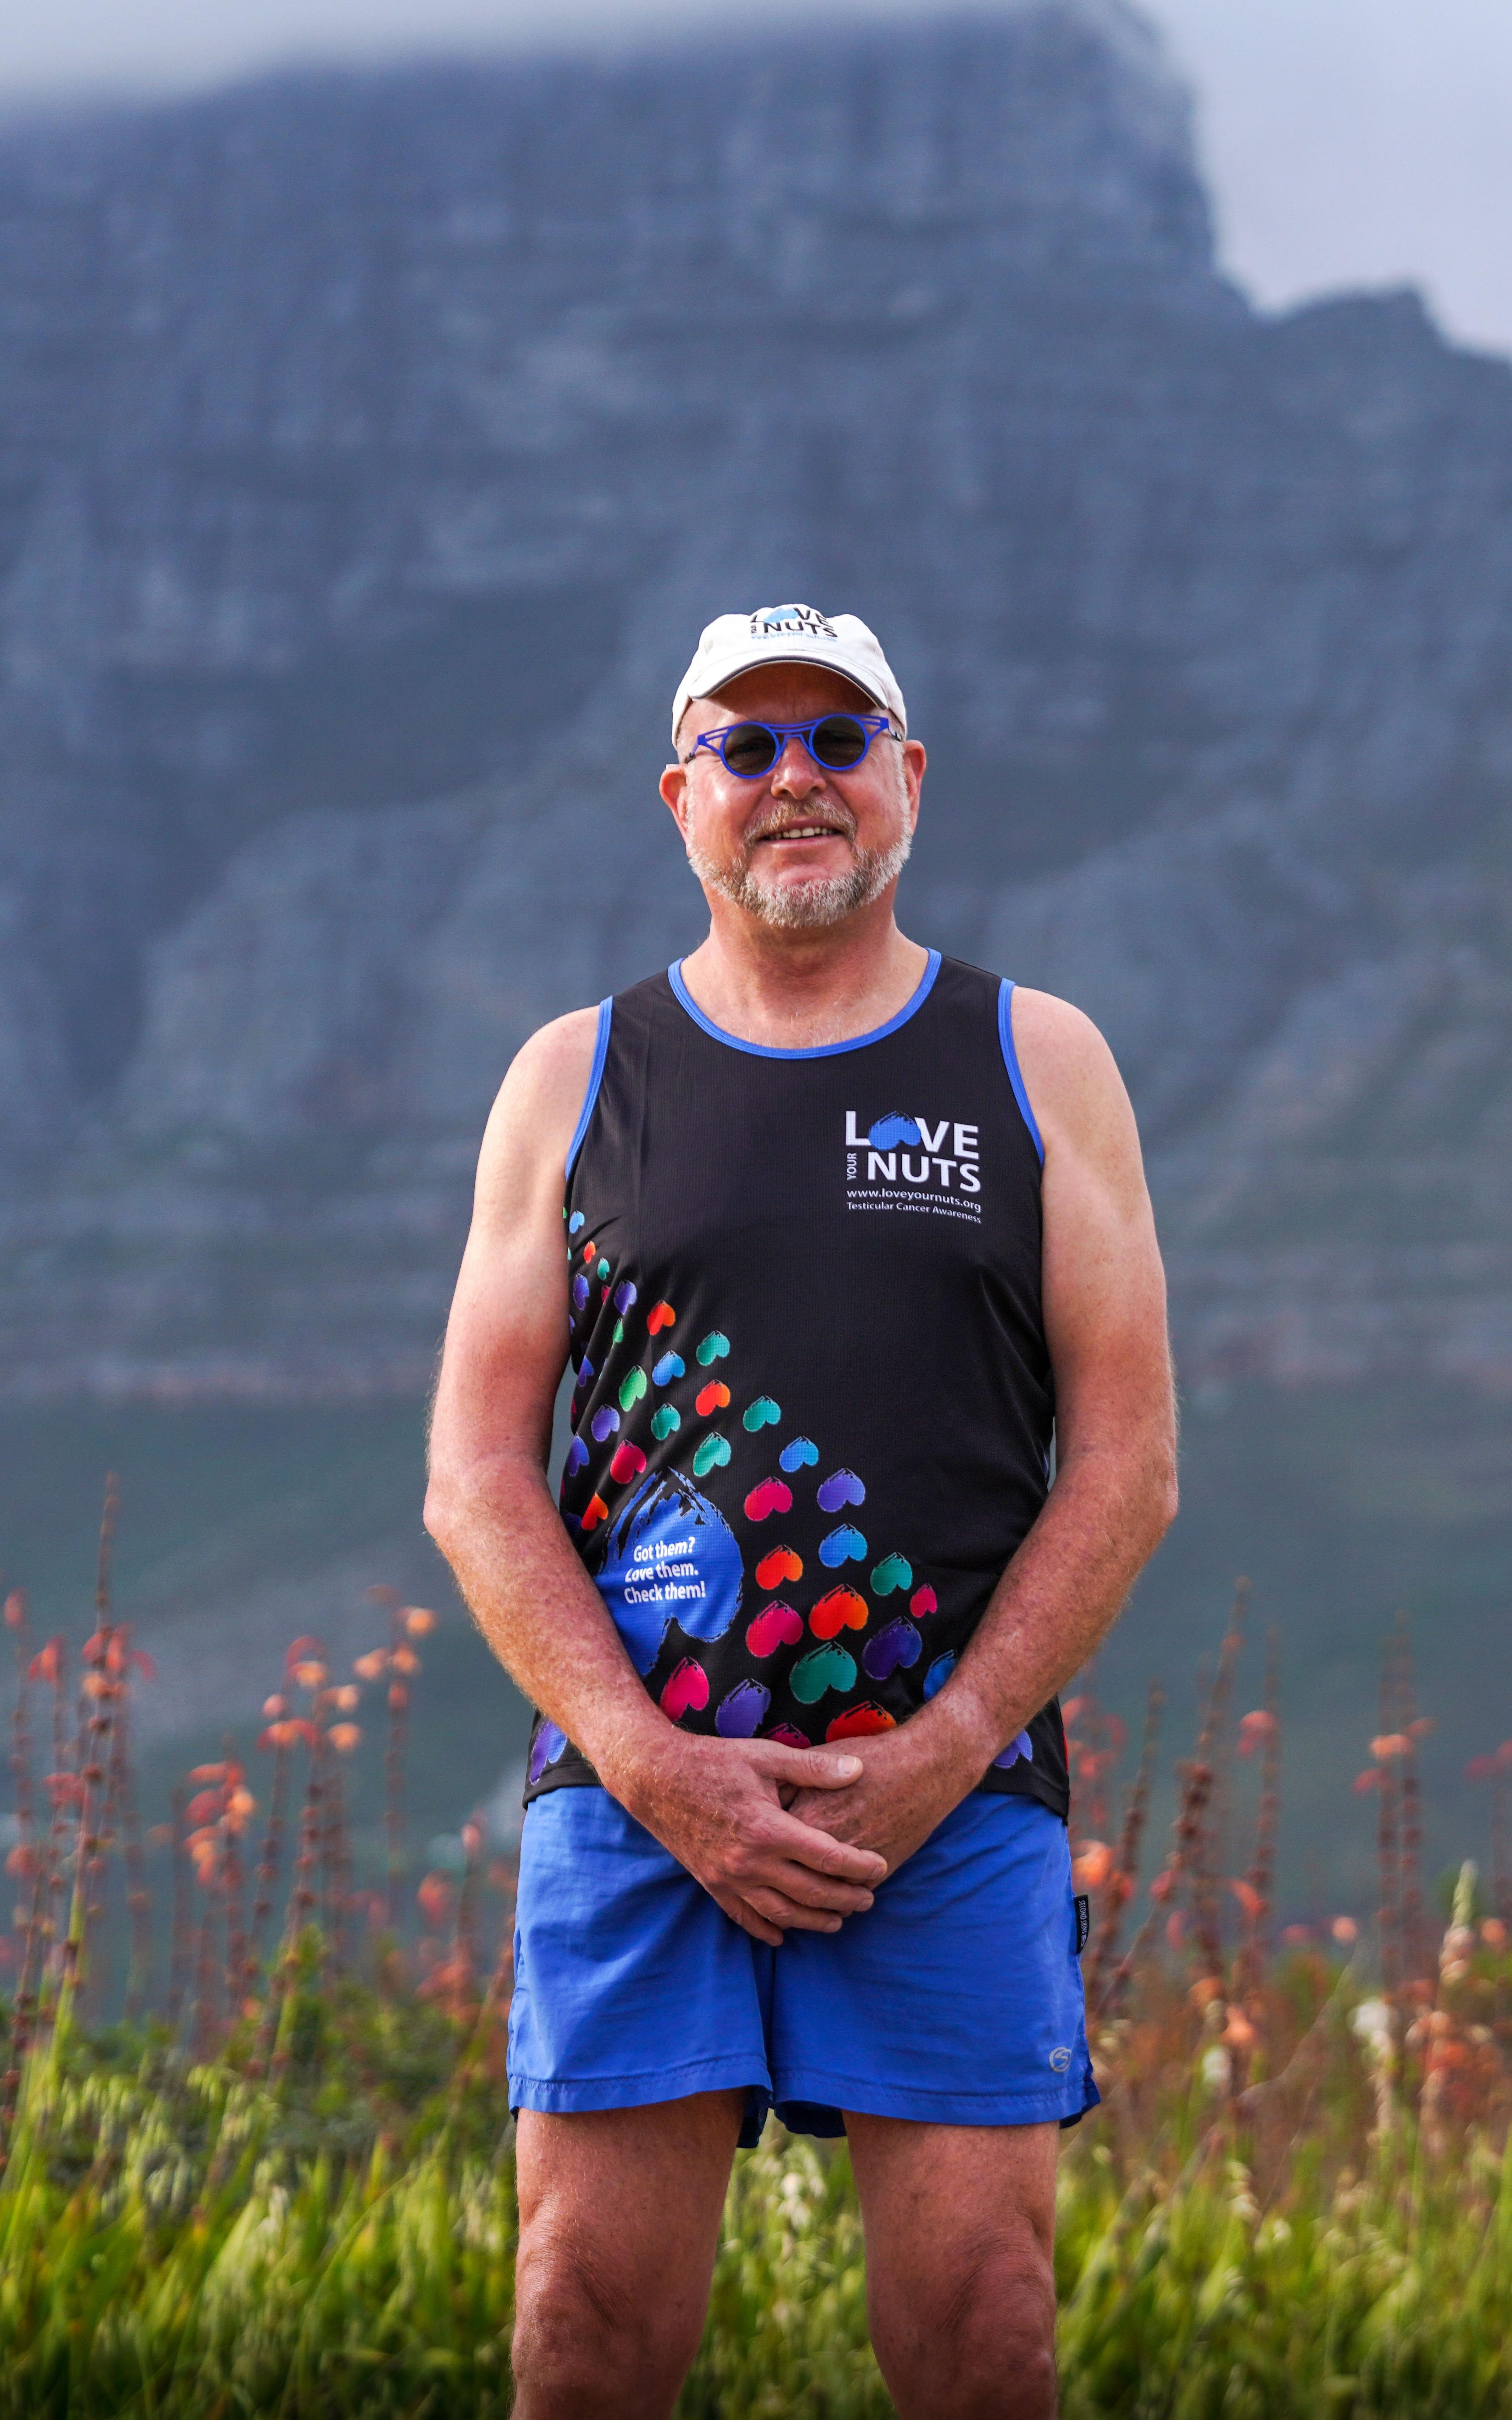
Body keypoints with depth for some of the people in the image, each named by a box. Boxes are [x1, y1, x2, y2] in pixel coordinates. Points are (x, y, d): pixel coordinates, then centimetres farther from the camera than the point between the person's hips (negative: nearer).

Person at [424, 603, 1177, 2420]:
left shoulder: (1038, 1065, 11)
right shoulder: (577, 1080, 12)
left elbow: (1128, 1465, 5)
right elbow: (474, 1478, 6)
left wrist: (944, 1755, -8)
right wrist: (654, 1767, -8)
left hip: (956, 1797, 0)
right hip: (634, 1788, 1)